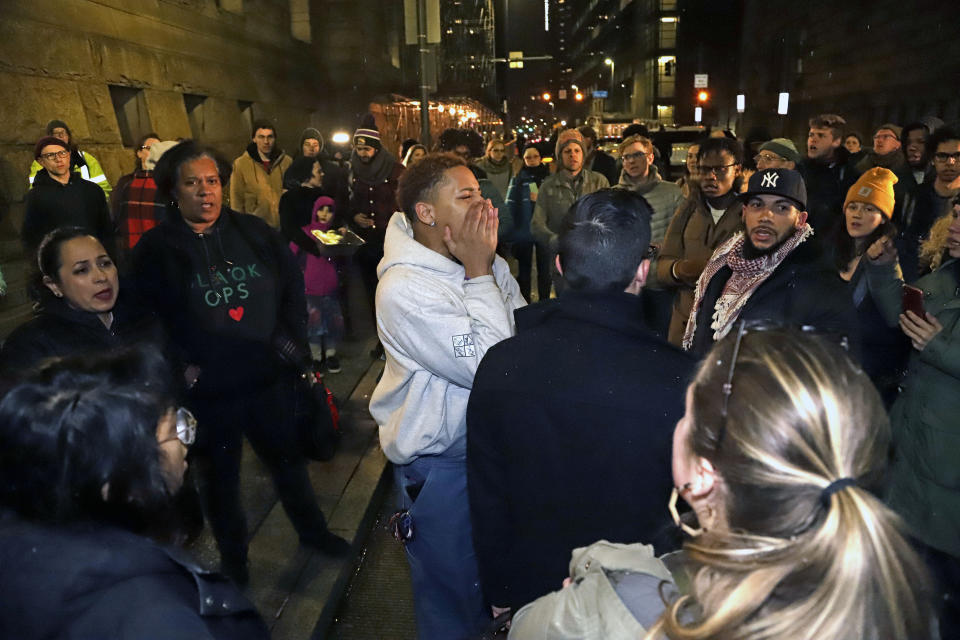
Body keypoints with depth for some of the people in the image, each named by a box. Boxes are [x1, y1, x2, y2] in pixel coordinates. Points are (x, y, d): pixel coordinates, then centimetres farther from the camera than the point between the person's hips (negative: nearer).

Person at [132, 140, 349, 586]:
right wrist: (183, 366, -16)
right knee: (220, 477, 16)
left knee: (287, 456, 20)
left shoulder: (254, 232, 2)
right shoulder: (155, 250, -5)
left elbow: (293, 286, 3)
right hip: (208, 389, -2)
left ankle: (312, 530, 44)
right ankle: (233, 561, 38)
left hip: (268, 377, 3)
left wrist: (290, 341, -7)